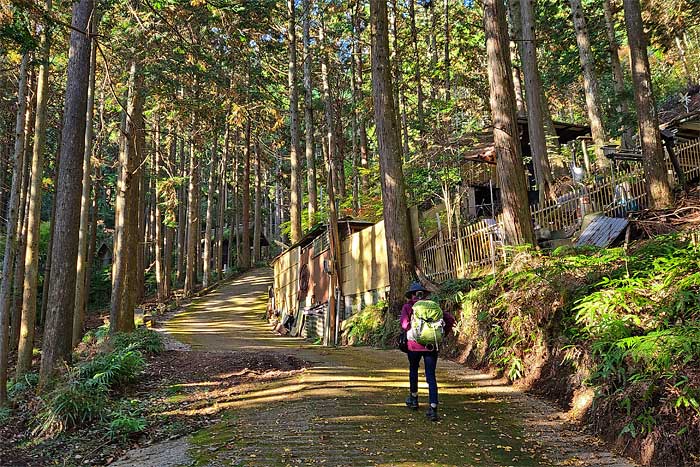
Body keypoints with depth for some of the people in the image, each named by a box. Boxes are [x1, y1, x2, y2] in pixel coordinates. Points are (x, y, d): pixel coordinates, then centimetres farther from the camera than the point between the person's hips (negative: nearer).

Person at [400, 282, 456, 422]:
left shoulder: (407, 307, 1)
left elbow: (404, 324, -16)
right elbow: (450, 318, 3)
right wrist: (443, 334, 10)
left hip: (414, 345, -2)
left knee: (413, 370, 24)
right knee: (431, 377, 4)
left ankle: (414, 399, 37)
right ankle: (433, 408, -7)